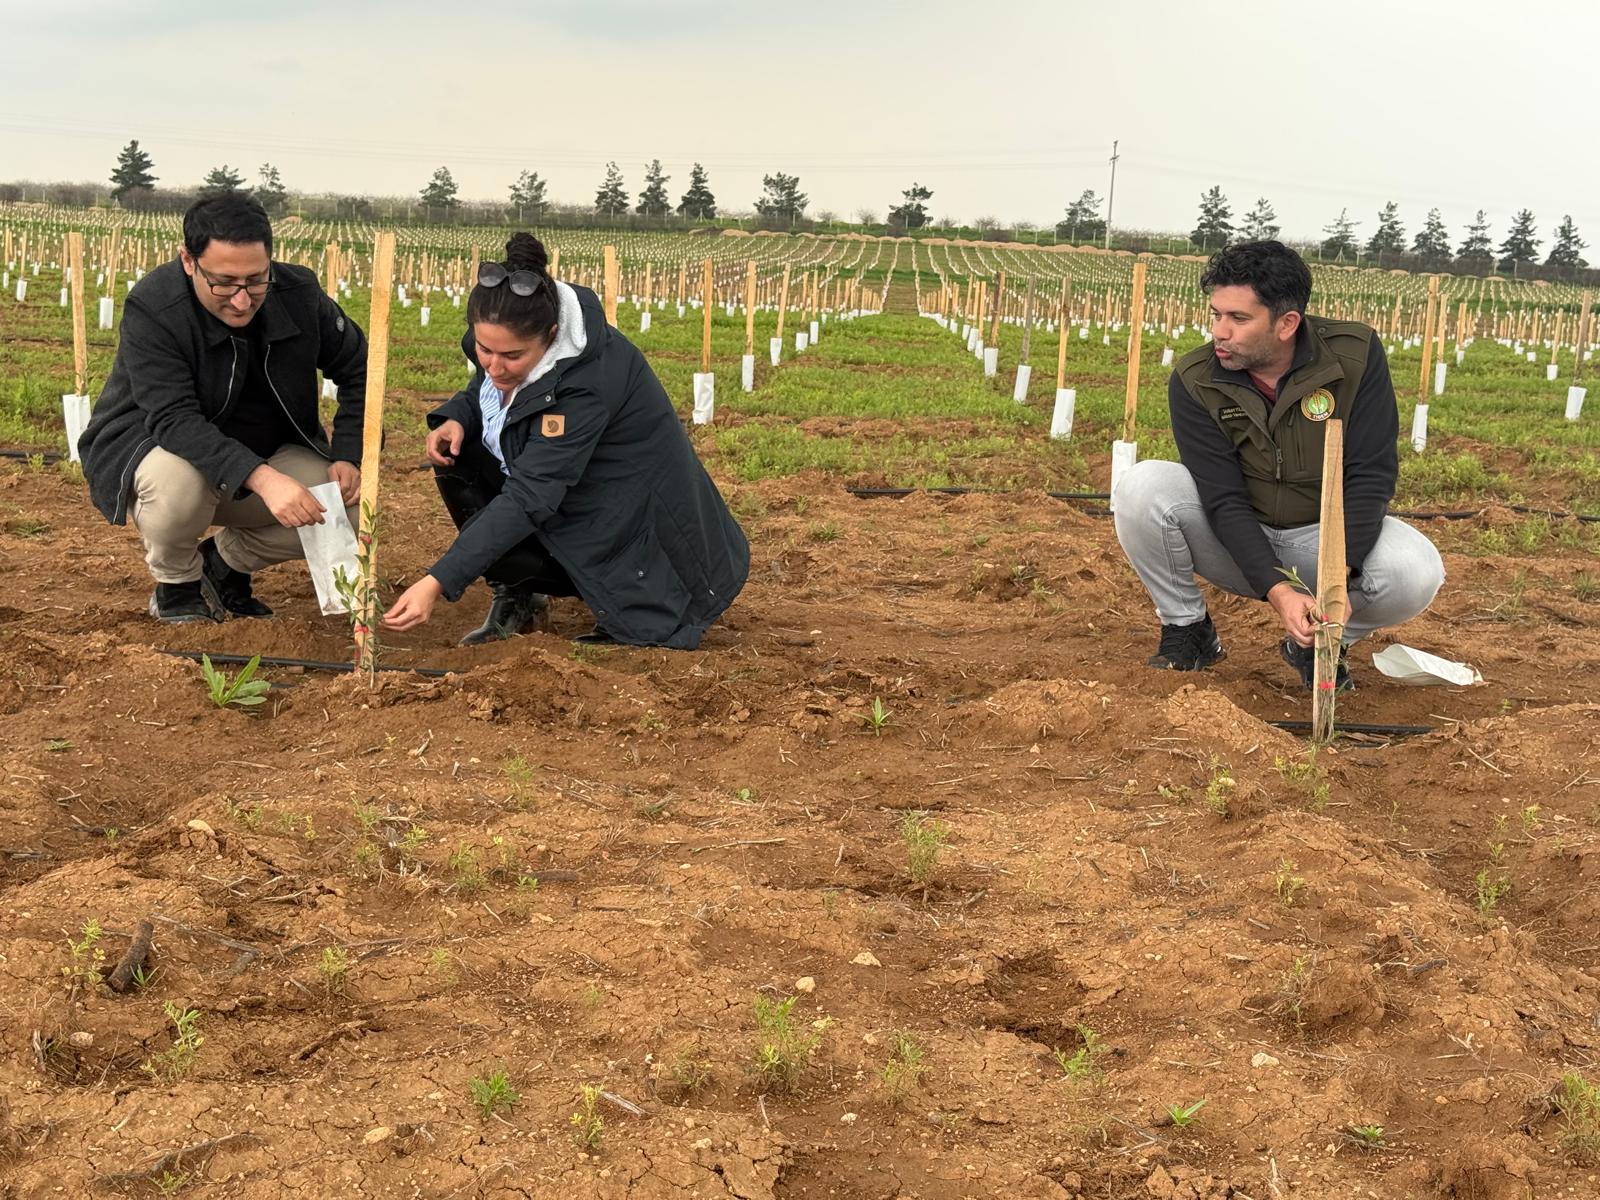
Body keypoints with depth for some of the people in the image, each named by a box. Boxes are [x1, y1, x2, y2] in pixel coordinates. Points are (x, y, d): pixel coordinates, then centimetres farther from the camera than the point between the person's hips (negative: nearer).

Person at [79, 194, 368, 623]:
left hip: (266, 455, 5)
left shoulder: (299, 293, -12)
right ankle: (176, 585, -6)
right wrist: (261, 478, -49)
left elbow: (357, 369, 3)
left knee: (349, 511, -17)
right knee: (179, 480, -40)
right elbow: (174, 419, -36)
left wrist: (348, 457, -12)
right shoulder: (151, 309, -26)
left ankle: (225, 562, 8)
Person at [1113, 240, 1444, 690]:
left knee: (1417, 571, -31)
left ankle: (1317, 645, 0)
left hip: (1323, 537, 0)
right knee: (1143, 487, -27)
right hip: (1235, 545, 0)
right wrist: (1276, 590, -35)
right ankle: (1187, 630, -4)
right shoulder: (1194, 382, -16)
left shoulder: (1356, 354, -17)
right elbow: (1224, 500, -21)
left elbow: (1370, 477, -18)